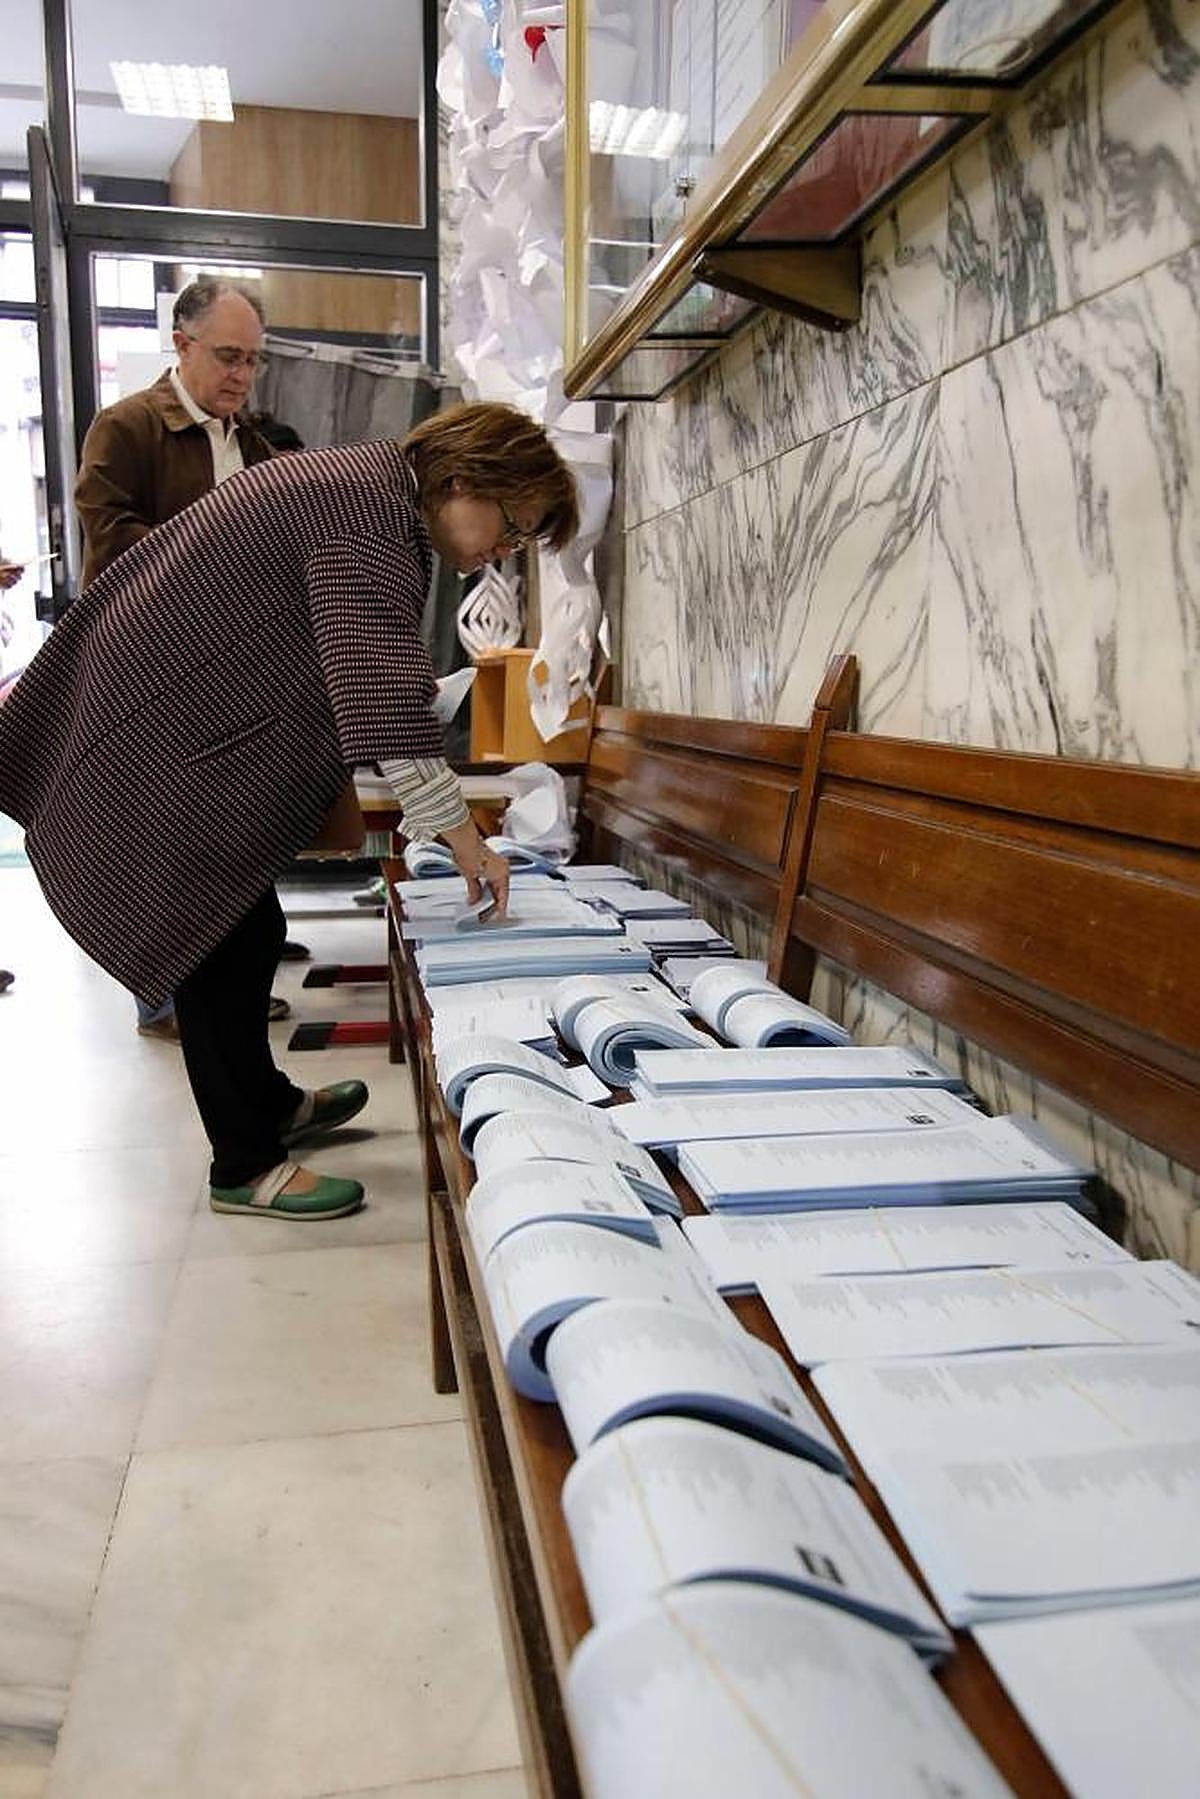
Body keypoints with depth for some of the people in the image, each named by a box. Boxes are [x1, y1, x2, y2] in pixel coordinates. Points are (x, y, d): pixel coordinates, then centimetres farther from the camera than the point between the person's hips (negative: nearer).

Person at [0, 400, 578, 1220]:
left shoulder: (369, 486, 11)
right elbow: (384, 698, -28)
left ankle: (267, 1105, 32)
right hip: (160, 744, -10)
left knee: (244, 930, 16)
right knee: (223, 942, -4)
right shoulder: (372, 508, -21)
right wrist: (465, 838, -26)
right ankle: (246, 1168, 8)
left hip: (184, 722, 10)